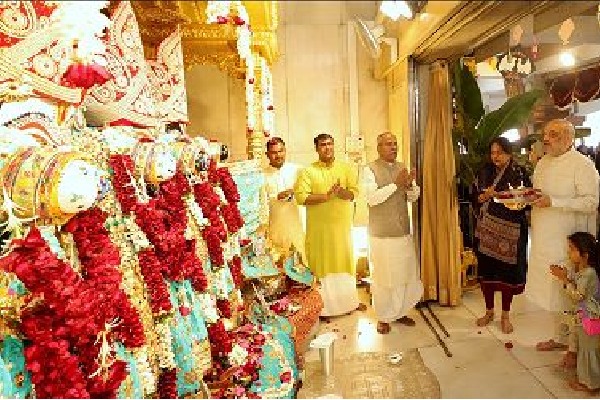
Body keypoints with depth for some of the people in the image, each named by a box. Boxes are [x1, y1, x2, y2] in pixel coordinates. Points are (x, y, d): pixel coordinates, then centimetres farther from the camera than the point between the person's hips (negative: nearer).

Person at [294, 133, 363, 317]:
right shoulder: (308, 171, -2)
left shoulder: (346, 168, 7)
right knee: (321, 263, 4)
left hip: (342, 224, 3)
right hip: (319, 226, -2)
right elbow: (301, 196, -13)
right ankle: (323, 305, 18)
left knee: (345, 260, 12)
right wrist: (327, 196, -19)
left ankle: (349, 300, 30)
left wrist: (341, 192, -24)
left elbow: (353, 193, -3)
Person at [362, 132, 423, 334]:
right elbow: (371, 198, -20)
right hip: (382, 234, -5)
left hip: (403, 232, 6)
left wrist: (409, 185, -11)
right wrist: (396, 185, -22)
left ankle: (400, 312, 31)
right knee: (383, 277, 4)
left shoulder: (402, 167, 10)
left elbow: (413, 197, 10)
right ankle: (383, 317, 20)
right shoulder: (370, 170, -7)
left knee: (405, 274, 13)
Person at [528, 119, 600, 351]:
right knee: (553, 291, 14)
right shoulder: (543, 163, 12)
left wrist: (553, 202, -26)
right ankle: (560, 338, 28)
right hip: (544, 241, 7)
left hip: (569, 243, -7)